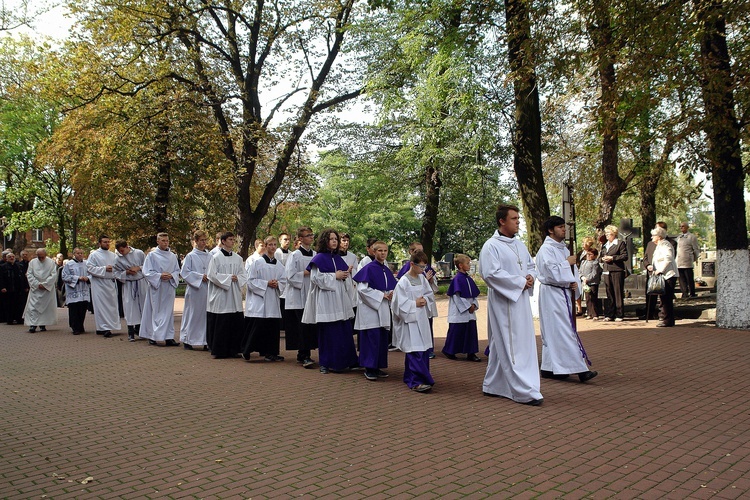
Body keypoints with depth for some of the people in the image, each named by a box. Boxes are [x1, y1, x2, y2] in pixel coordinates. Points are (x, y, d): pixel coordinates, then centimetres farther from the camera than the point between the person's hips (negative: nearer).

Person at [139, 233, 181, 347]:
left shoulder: (173, 256, 11)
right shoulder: (151, 255, 0)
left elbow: (177, 270, 12)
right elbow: (146, 271, -5)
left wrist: (171, 276, -9)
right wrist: (159, 276, -17)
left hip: (169, 288, 4)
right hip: (156, 287, -3)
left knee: (168, 312, 3)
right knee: (155, 312, -1)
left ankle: (169, 337, 5)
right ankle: (152, 336, 8)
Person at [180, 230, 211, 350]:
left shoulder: (210, 256, 10)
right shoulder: (190, 256, -1)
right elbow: (184, 272, -6)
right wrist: (200, 276, -11)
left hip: (207, 290, 4)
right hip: (195, 290, -4)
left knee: (206, 315, 4)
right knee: (193, 314, 1)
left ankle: (205, 341, 10)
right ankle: (187, 340, 13)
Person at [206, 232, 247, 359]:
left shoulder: (238, 258, 11)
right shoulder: (216, 257, -2)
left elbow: (243, 275, 10)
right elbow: (212, 274, -8)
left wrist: (237, 278, -10)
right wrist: (229, 277, -11)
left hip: (234, 297, 4)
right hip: (220, 297, -4)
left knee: (235, 324, 4)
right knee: (220, 325, -2)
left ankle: (233, 349, 13)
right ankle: (218, 351, 7)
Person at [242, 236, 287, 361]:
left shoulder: (279, 265, 11)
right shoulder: (257, 262, -3)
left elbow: (283, 281, 13)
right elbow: (251, 281, -7)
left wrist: (277, 284, -8)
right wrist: (267, 283, -14)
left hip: (273, 300, 5)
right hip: (259, 300, -5)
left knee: (273, 327, 5)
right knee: (257, 327, -8)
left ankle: (270, 352, 14)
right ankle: (246, 351, 6)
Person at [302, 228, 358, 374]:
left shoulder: (338, 258, 15)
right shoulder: (319, 258, -5)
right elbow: (316, 277, -14)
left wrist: (345, 276, 2)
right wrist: (335, 276, -13)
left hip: (340, 298, 7)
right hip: (326, 300, -7)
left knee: (345, 331, 5)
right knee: (328, 333, -3)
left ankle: (344, 361, 16)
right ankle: (326, 364, 8)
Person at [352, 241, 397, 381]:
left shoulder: (387, 271, 12)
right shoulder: (369, 268, -9)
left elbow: (394, 288, 19)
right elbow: (362, 289, -16)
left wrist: (391, 294, -5)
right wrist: (382, 295, -15)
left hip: (383, 309, 7)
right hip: (370, 309, -7)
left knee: (383, 339, 8)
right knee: (372, 338, -9)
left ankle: (378, 367, 18)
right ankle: (369, 369, 1)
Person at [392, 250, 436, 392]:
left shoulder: (422, 278, 8)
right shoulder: (403, 281, -12)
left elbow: (430, 294, 16)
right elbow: (400, 303, -14)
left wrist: (425, 300, -3)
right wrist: (415, 304, -12)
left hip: (422, 318, 7)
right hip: (410, 320, -7)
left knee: (424, 349, 10)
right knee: (415, 351, -10)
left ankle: (410, 377, 23)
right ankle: (416, 381, -8)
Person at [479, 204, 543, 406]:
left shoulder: (519, 244, 14)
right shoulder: (491, 246, -11)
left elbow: (531, 266, 24)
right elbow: (491, 273, -21)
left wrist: (531, 276, 0)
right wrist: (520, 282, -17)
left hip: (521, 300, 9)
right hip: (503, 303, -9)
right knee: (511, 346, -6)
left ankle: (493, 385, 24)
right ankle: (525, 391, -2)